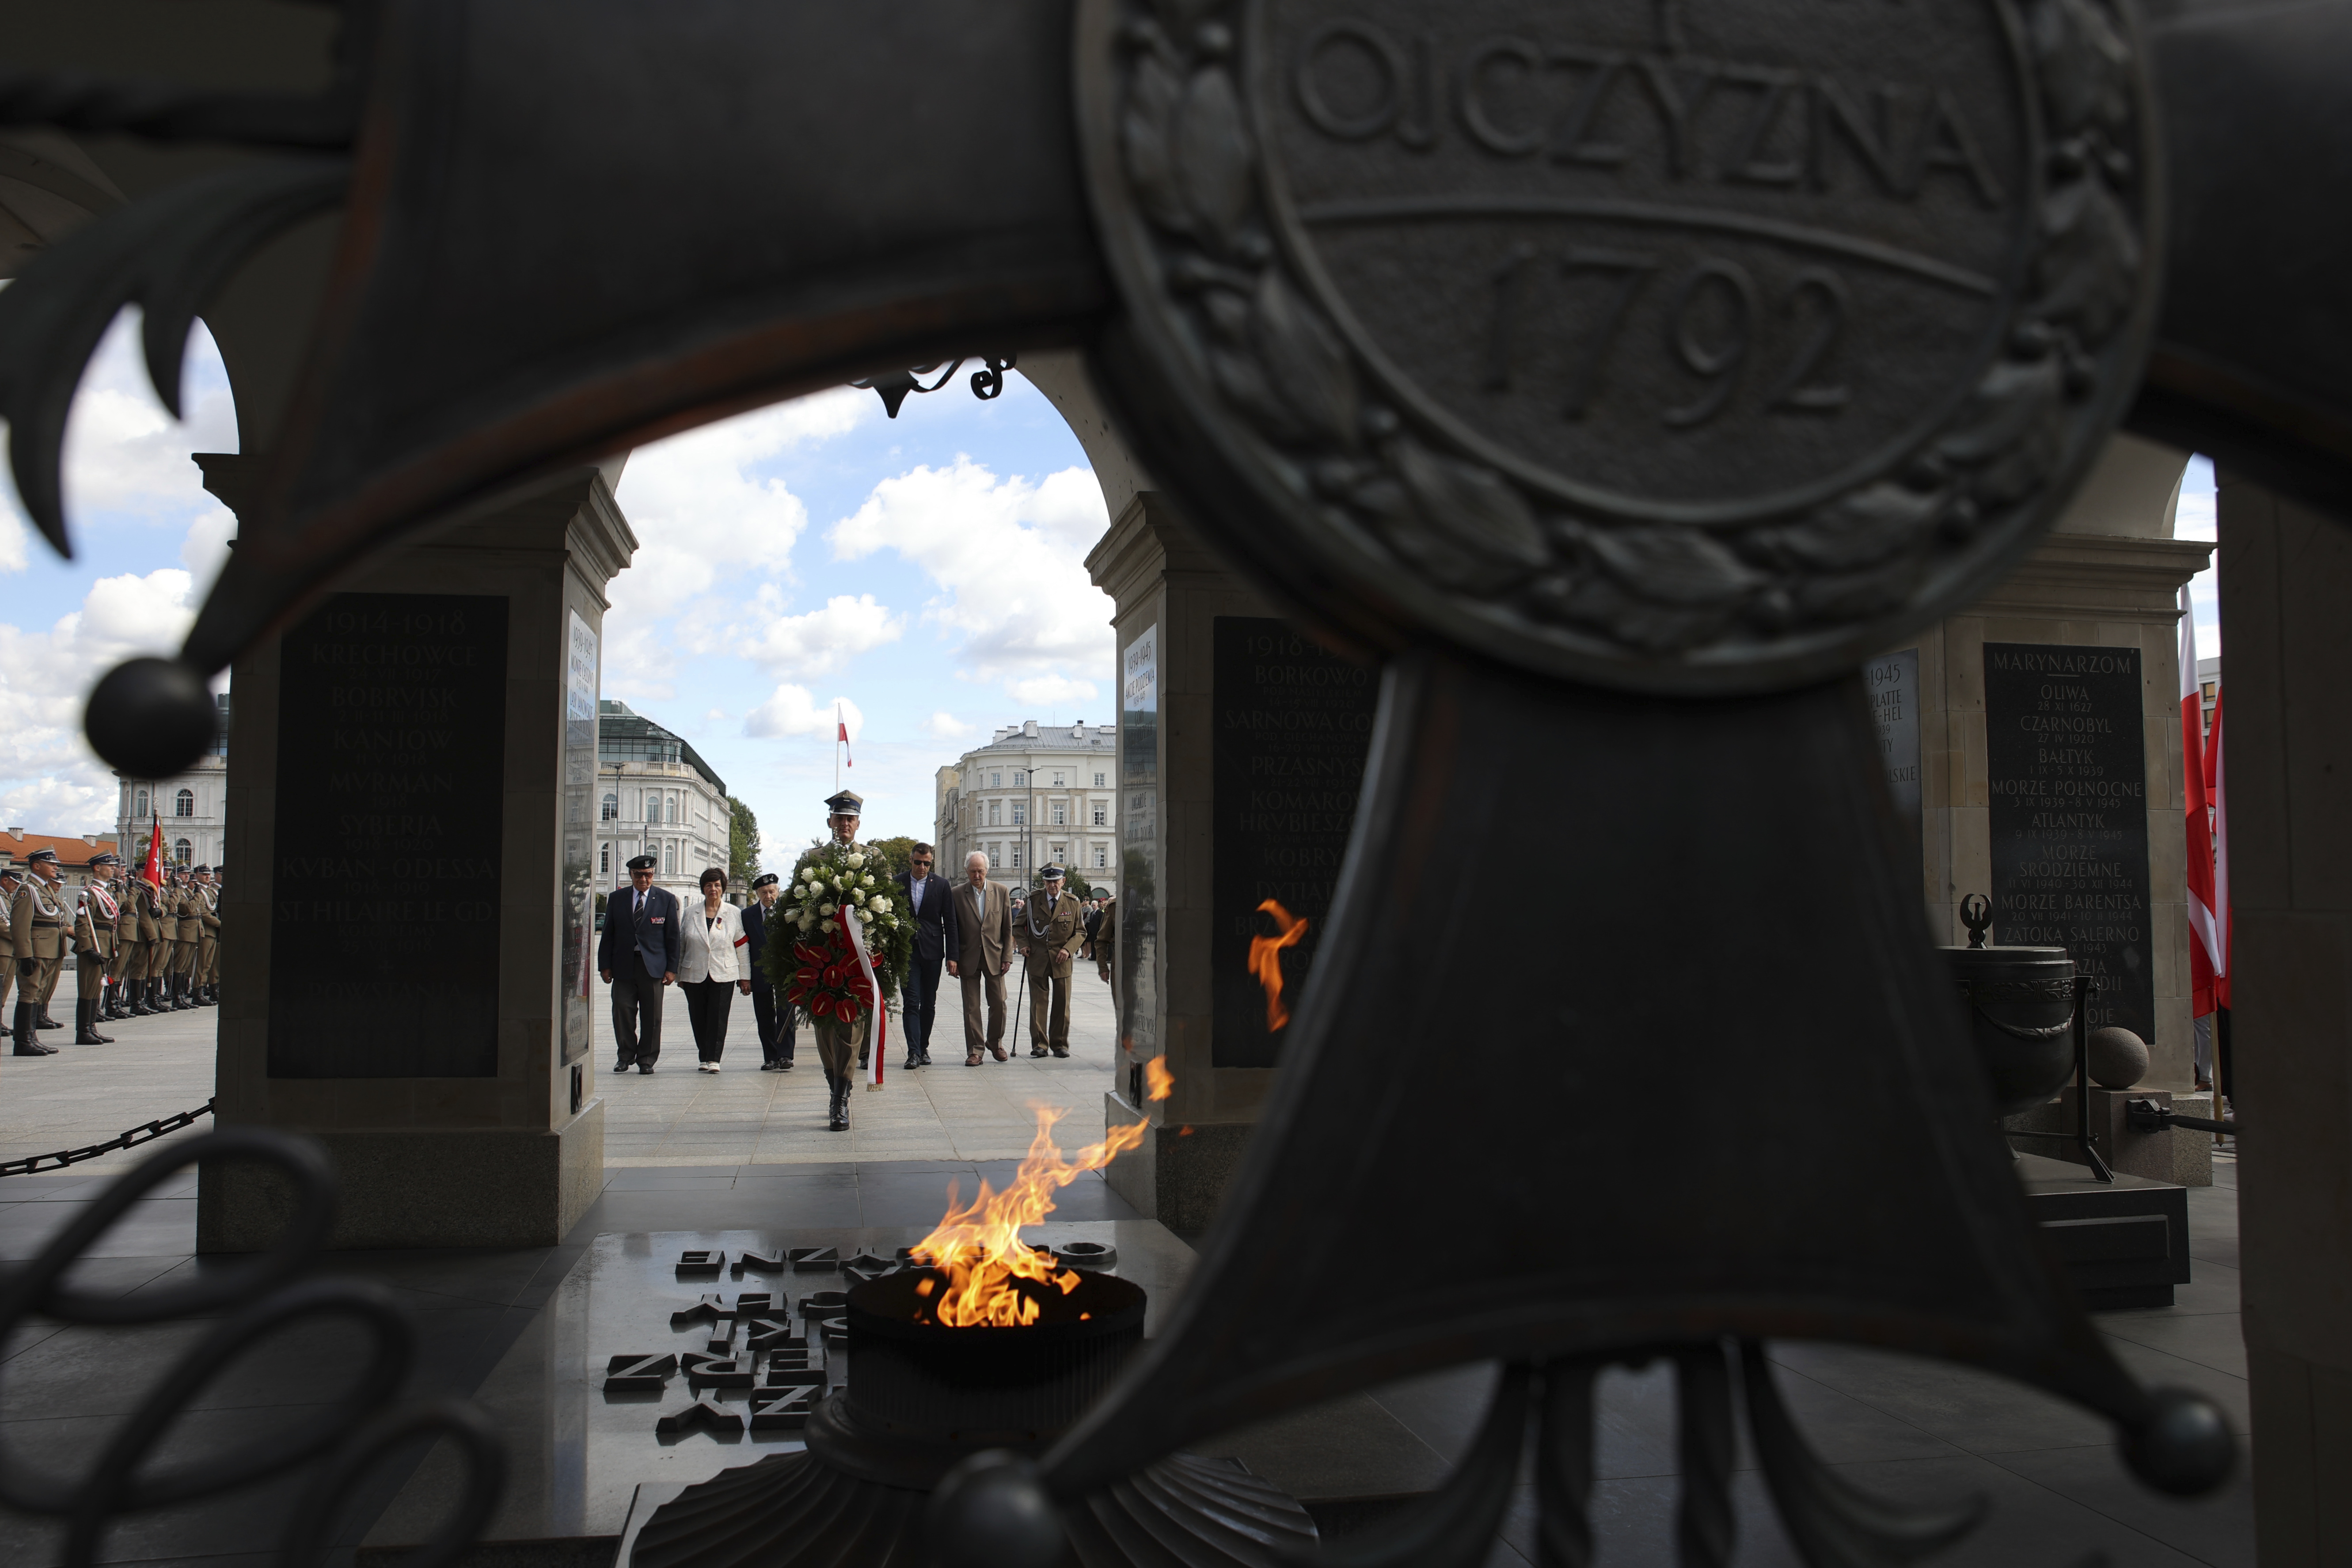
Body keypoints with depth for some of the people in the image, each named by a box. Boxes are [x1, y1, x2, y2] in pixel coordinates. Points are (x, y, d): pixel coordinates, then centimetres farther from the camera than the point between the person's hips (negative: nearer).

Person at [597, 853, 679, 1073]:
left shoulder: (666, 899, 4)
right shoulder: (616, 898, 8)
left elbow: (672, 936, 3)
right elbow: (608, 934, 9)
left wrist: (672, 968, -2)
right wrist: (605, 966, 3)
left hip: (653, 966, -1)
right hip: (623, 966, 1)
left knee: (651, 1016, 2)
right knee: (622, 1012, 1)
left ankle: (647, 1060, 12)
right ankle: (626, 1056, 15)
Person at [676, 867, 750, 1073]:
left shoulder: (734, 914, 4)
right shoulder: (691, 914, 8)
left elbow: (742, 946, 5)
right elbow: (681, 945, 14)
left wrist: (745, 977, 3)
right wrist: (679, 974, 14)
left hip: (723, 976, -2)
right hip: (694, 975, 2)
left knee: (718, 1018, -8)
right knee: (698, 1019, 4)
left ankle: (714, 1058, -5)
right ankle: (704, 1058, 15)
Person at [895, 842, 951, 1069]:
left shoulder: (941, 885, 3)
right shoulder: (897, 884, 2)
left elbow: (950, 922, 3)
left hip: (932, 952, 1)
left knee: (929, 1004, 8)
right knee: (911, 1002, -7)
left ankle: (923, 1048, 20)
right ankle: (914, 1052, -9)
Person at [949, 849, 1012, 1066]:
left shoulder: (1000, 891, 3)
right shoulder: (957, 895, -1)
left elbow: (1008, 928, 5)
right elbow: (953, 930, 1)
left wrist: (1007, 956, -1)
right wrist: (952, 958, -6)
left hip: (994, 956, 1)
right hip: (968, 958, -1)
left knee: (998, 1003, 4)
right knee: (971, 1007, 2)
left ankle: (996, 1042, 25)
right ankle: (974, 1050, 10)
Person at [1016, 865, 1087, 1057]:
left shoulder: (1072, 902, 3)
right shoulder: (1033, 900, 3)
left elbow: (1081, 932, 8)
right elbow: (1018, 926, 14)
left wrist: (1068, 949, -8)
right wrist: (1024, 944, -3)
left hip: (1062, 961, 0)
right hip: (1037, 960, 0)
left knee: (1062, 1003, 3)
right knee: (1038, 1003, -1)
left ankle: (1060, 1044, 13)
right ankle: (1039, 1044, 5)